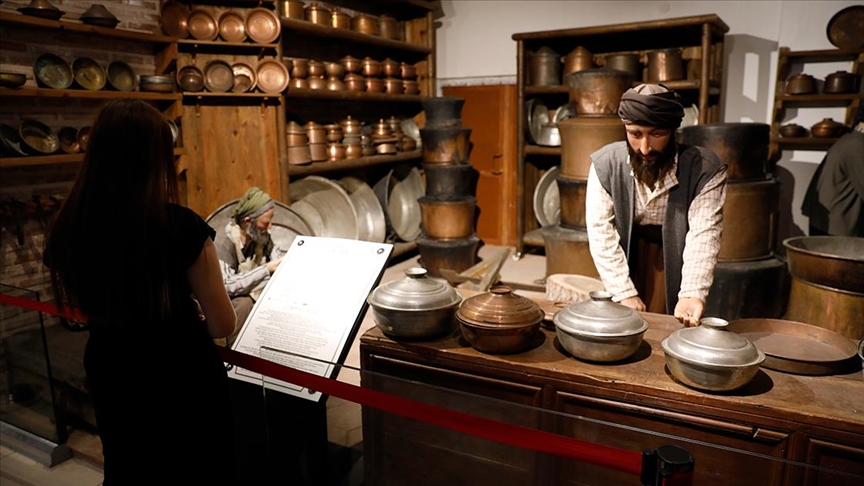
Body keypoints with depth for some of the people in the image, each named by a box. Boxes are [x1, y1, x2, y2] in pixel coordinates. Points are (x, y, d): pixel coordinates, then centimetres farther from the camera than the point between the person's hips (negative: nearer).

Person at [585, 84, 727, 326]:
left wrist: (693, 294, -44)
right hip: (627, 250, 1)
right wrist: (625, 293, -26)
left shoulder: (706, 170, -23)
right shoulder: (605, 164, -21)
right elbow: (601, 233, -21)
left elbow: (704, 235, -29)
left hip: (677, 254, -1)